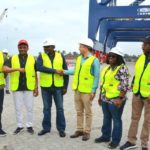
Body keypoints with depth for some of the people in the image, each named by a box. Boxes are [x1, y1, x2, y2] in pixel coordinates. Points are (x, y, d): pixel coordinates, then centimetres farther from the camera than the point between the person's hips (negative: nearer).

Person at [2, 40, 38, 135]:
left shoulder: (32, 59, 4)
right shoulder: (12, 59, 3)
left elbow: (35, 74, 6)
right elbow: (4, 69, -11)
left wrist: (36, 88, 2)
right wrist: (17, 69, -24)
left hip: (29, 87, 0)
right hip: (17, 87, 1)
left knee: (29, 108, 6)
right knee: (18, 108, 9)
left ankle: (29, 126, 20)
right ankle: (20, 126, 23)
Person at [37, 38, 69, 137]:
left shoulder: (60, 56, 1)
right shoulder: (41, 56, 0)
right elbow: (39, 67, -19)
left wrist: (65, 86, -1)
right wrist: (55, 70, -23)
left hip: (58, 86, 0)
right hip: (45, 86, 1)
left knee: (60, 108, 5)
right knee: (46, 108, 10)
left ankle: (61, 129, 15)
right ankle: (46, 127, 23)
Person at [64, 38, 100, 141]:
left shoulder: (94, 60, -10)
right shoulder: (79, 58, 11)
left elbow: (97, 76, -11)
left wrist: (93, 90, -15)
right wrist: (65, 72, 17)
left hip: (87, 91, -6)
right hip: (77, 89, 7)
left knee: (88, 112, 5)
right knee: (79, 112, 13)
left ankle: (87, 132, 15)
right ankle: (79, 130, 24)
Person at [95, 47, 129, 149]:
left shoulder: (122, 68, -11)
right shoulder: (107, 68, 14)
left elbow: (125, 85, -17)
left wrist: (120, 98, -21)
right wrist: (100, 96, 19)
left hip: (115, 100, -8)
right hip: (105, 99, 8)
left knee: (116, 120, 5)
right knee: (106, 118, 18)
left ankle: (115, 140, 17)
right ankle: (106, 136, 33)